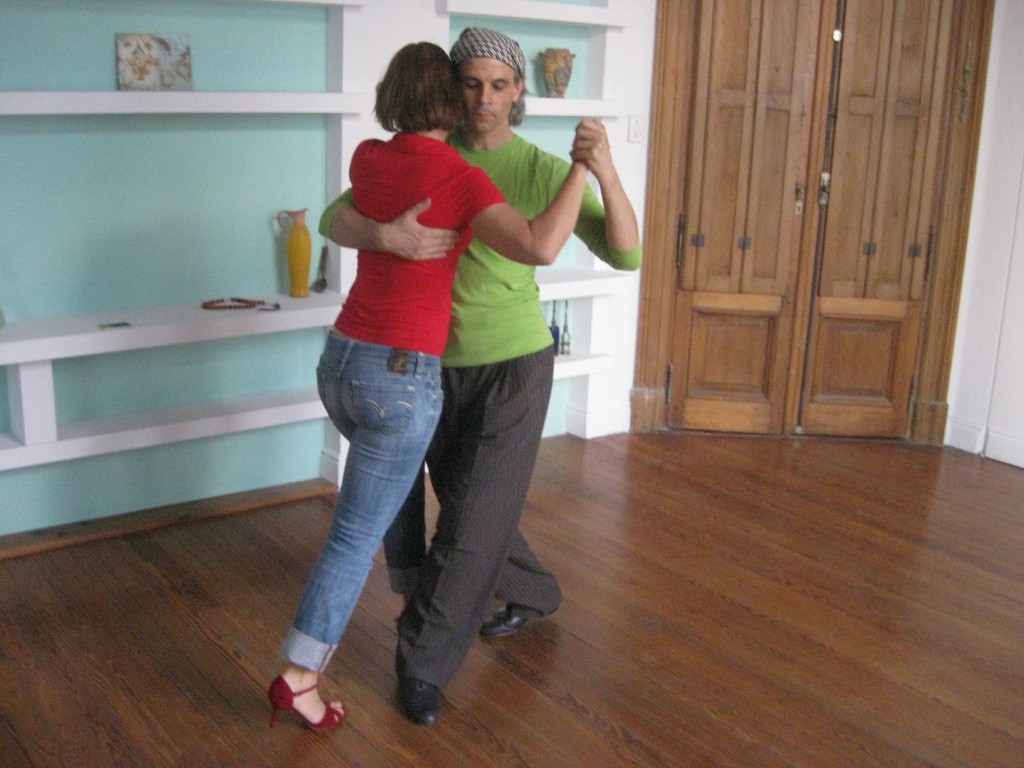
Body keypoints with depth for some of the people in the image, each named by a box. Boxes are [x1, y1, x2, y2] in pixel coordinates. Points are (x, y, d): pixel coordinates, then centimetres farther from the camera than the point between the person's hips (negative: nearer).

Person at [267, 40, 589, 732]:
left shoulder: (366, 157, 5)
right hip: (400, 378, -7)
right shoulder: (459, 178, -13)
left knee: (397, 487, 31)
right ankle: (298, 676, 9)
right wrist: (584, 164, -16)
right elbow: (541, 247, -27)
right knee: (357, 536, 4)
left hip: (340, 362, 7)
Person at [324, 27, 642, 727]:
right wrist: (385, 235, -33)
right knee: (467, 504, 19)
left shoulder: (545, 171, -9)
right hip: (438, 366, 4)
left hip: (513, 365, -4)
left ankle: (424, 663, 16)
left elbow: (626, 255, -16)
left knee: (473, 520, -2)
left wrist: (606, 172, -33)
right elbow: (334, 220, -10)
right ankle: (533, 592, 46)